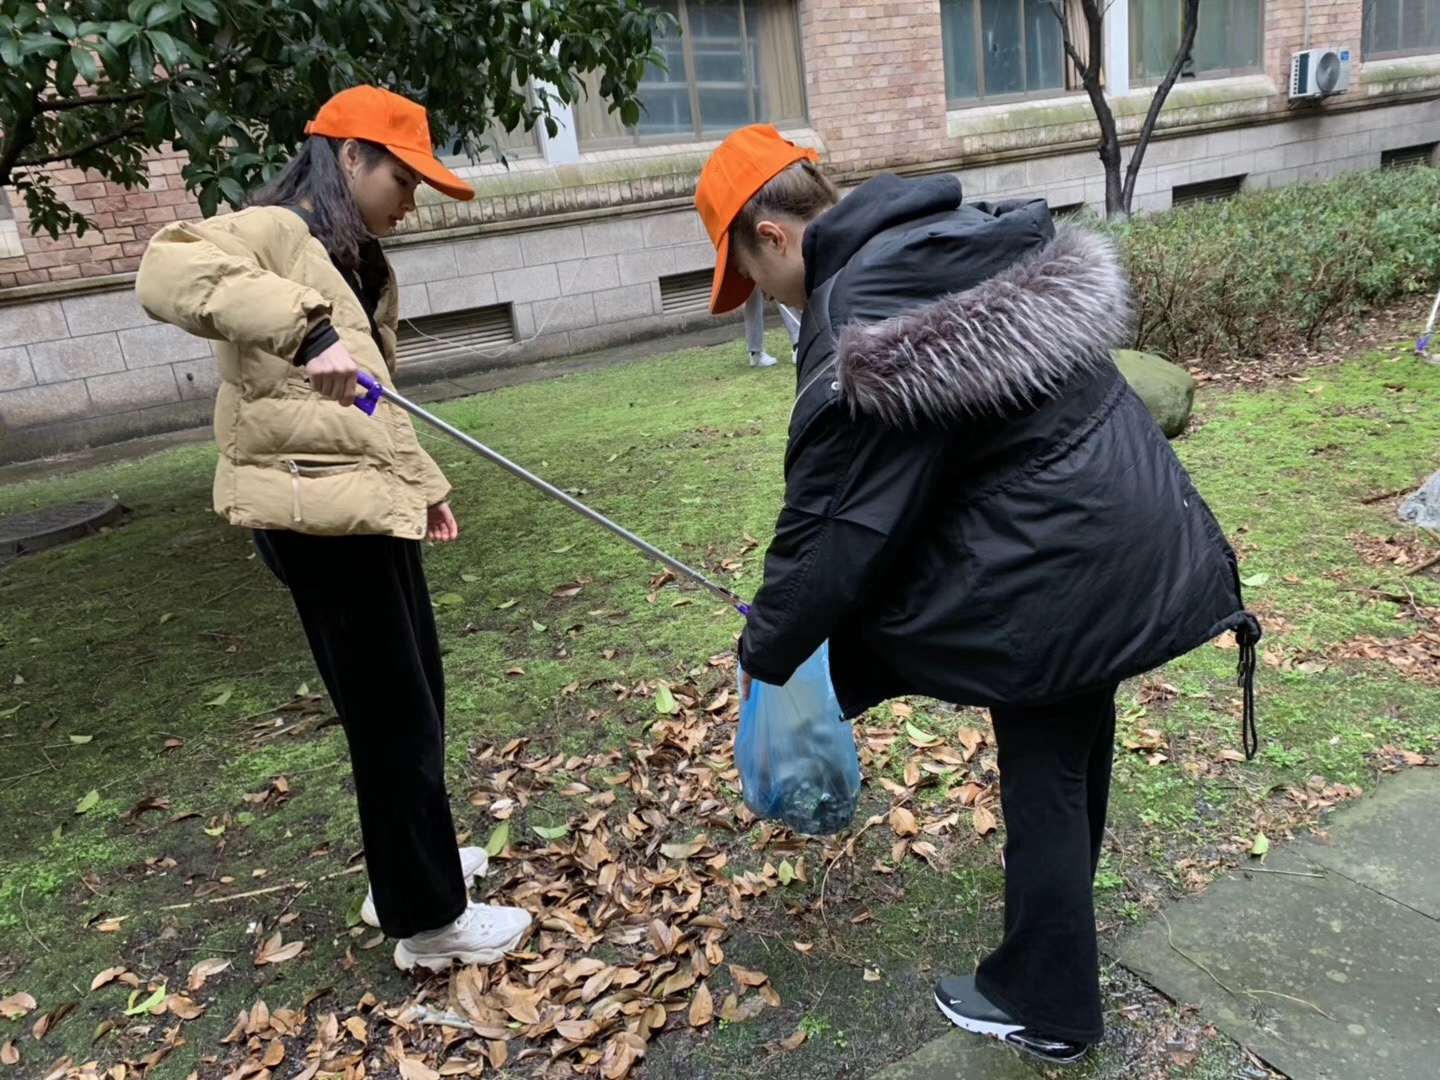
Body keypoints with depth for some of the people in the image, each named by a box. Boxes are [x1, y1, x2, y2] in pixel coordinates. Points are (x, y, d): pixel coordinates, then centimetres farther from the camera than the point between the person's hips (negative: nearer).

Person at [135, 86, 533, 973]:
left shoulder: (357, 261, 17)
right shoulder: (274, 233, -12)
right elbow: (167, 272, -34)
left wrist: (421, 481, 21)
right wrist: (302, 329, -44)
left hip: (367, 503, 10)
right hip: (320, 512, -10)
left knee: (413, 701, 20)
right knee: (396, 719, -1)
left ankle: (411, 865, 39)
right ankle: (429, 921, 15)